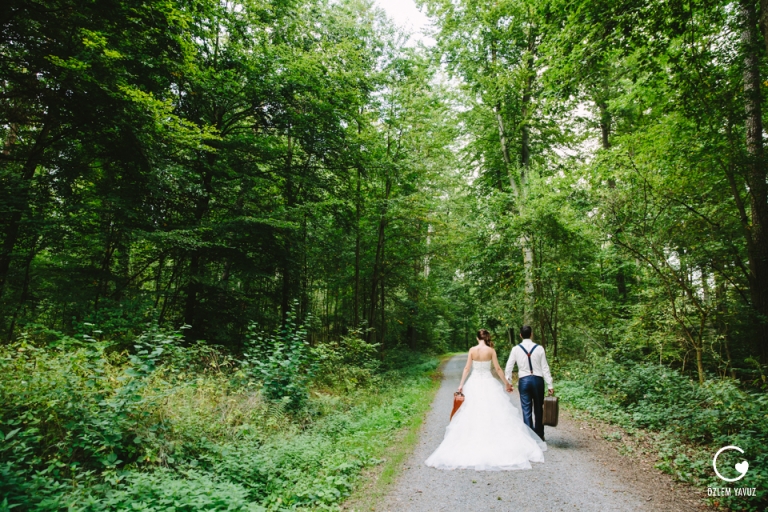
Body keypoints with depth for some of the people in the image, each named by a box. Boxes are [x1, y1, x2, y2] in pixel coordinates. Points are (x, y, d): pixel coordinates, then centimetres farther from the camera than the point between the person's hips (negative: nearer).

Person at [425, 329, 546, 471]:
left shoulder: (472, 350, -3)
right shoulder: (491, 350, -5)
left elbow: (467, 368, -3)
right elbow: (497, 369, -3)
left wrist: (461, 384, 2)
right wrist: (506, 383, 9)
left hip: (474, 383, 1)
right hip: (488, 383, -1)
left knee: (472, 413, 7)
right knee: (493, 412, 8)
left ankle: (474, 442, 11)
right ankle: (497, 440, 10)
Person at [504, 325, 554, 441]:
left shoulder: (515, 349, -3)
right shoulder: (539, 348, -4)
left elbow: (509, 367, -2)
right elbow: (545, 368, -3)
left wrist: (507, 382, 7)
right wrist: (550, 385, 2)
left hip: (523, 381, 0)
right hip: (538, 380, 1)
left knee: (526, 410, 5)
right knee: (538, 410, 15)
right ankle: (540, 436, 24)